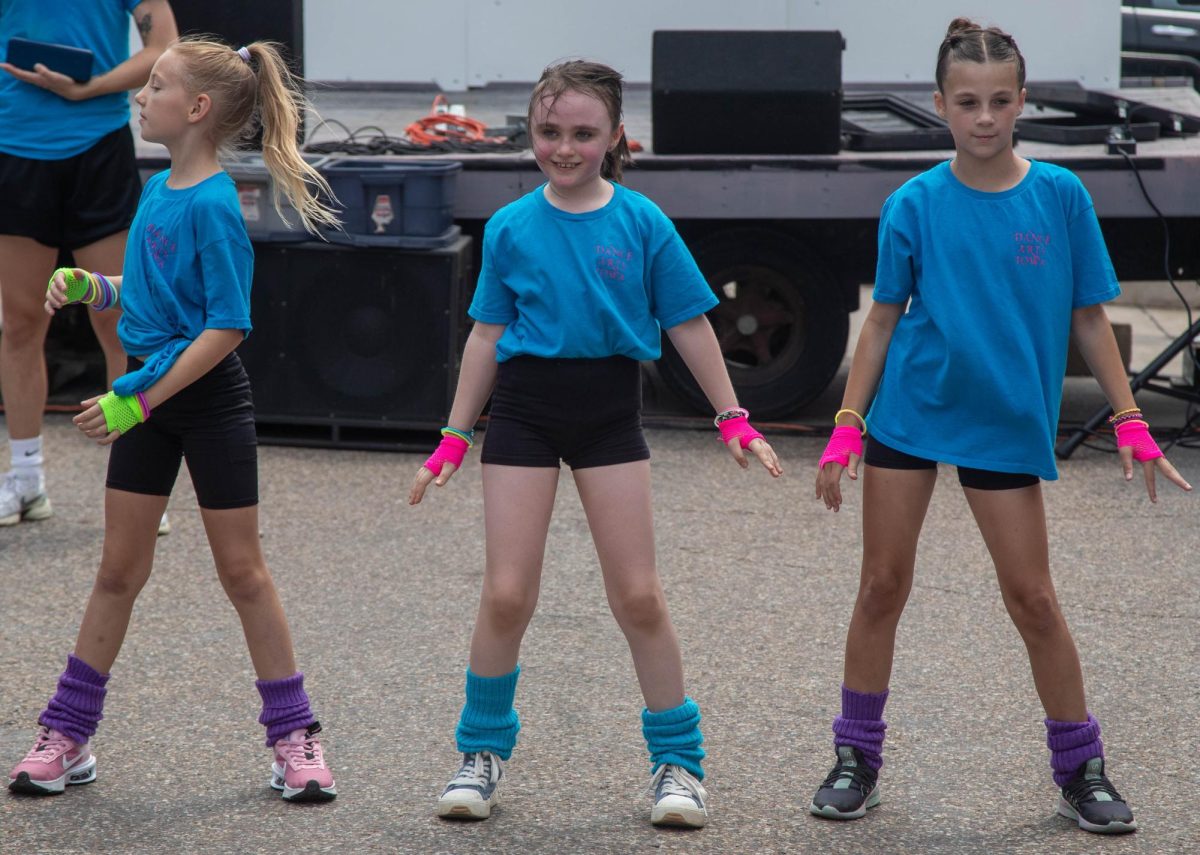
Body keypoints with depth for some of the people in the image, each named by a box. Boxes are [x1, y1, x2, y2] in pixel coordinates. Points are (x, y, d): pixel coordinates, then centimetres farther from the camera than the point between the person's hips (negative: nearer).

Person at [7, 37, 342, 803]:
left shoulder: (214, 207, -19)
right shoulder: (157, 190, 5)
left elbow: (227, 327, -22)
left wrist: (139, 401, -23)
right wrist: (89, 286, 1)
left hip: (209, 401, -7)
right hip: (146, 400, 7)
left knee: (242, 570, 2)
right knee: (120, 569, 11)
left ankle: (295, 738, 13)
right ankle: (67, 738, 15)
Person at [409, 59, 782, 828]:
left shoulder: (643, 223, -3)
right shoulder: (511, 227, 1)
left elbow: (688, 325, 2)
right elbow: (487, 336, 7)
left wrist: (734, 420, 1)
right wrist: (454, 438, 6)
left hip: (609, 409, -1)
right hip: (525, 407, 1)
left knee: (638, 594, 0)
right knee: (506, 594, -2)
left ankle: (679, 762, 11)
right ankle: (484, 753, 15)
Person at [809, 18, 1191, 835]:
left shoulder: (1059, 195, -5)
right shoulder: (915, 205, -5)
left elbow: (1089, 314, 2)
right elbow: (884, 318, 3)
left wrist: (1129, 421, 0)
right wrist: (848, 423, -2)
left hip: (1007, 423, 0)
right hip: (911, 410, 1)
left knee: (1032, 597, 1)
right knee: (883, 584, 4)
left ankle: (1080, 767, 15)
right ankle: (858, 758, 17)